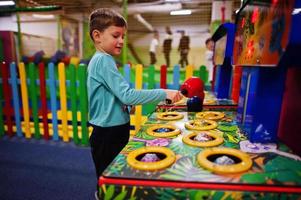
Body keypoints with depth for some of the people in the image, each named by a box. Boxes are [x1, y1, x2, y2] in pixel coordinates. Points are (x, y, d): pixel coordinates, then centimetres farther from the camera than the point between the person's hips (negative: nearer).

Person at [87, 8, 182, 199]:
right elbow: (127, 95, -26)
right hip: (108, 134, -9)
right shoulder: (104, 60, -18)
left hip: (112, 131, 9)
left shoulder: (100, 60, 11)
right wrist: (164, 93, -25)